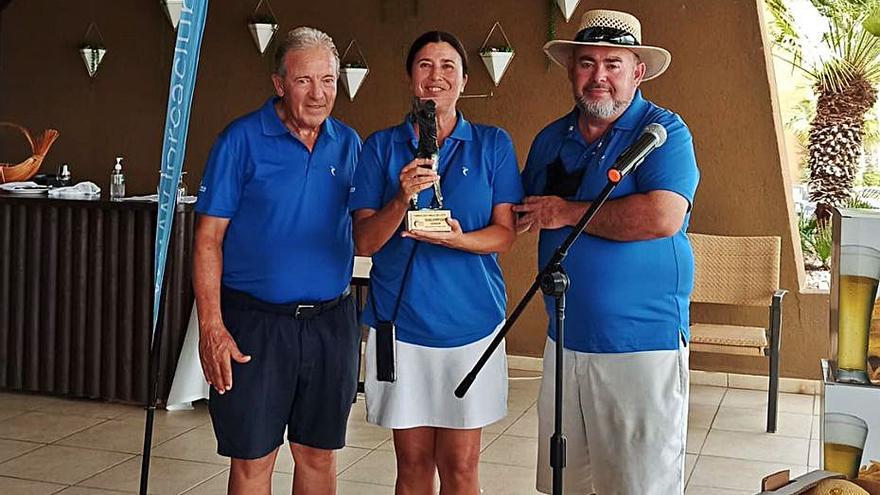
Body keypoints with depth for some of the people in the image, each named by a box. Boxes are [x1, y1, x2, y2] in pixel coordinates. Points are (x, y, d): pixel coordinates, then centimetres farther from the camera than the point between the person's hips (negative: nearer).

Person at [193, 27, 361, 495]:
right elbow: (209, 238, -8)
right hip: (255, 321, -3)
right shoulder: (241, 140, -6)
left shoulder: (348, 143, 7)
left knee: (318, 455, 14)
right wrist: (211, 327, -15)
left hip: (331, 320, 4)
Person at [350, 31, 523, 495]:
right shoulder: (381, 146, 5)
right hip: (401, 319, 1)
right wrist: (401, 200, -20)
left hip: (469, 320, 0)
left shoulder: (493, 144, 4)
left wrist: (459, 239, -20)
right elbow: (364, 242, -1)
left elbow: (505, 233, 0)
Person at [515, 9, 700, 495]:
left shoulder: (664, 131, -7)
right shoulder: (551, 139, 12)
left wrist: (567, 212, -14)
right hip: (564, 339, 6)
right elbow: (522, 217, 22)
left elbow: (663, 217, -23)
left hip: (642, 345, -6)